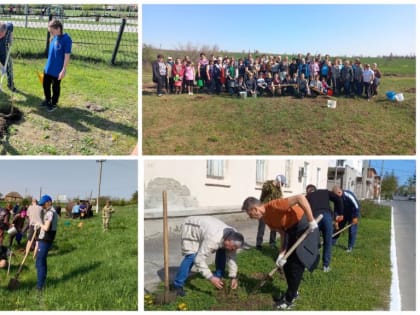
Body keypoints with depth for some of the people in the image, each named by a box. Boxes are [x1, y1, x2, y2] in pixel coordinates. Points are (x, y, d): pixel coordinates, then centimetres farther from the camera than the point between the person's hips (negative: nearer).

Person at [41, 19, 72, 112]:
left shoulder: (66, 39, -20)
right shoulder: (54, 38, 2)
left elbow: (67, 56, -20)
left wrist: (63, 70, -20)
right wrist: (48, 65, 18)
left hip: (57, 70, -7)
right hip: (48, 68, 7)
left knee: (55, 87, 10)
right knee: (45, 85, 19)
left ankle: (54, 104, 28)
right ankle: (47, 100, 40)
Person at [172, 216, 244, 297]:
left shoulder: (232, 236, -19)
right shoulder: (213, 239, -43)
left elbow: (231, 257, -7)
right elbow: (199, 259, -41)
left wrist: (233, 277, -11)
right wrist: (211, 278, -39)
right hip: (191, 228, -7)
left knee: (222, 250, -3)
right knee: (191, 256, -24)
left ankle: (219, 276, 14)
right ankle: (178, 285, -13)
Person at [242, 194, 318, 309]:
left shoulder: (274, 206, -28)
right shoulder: (267, 218, -1)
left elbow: (300, 198, -35)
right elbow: (284, 234, 2)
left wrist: (311, 221, -31)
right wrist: (282, 253, -8)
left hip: (305, 226, -9)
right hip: (291, 229, 9)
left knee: (296, 264, -2)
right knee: (286, 262, 12)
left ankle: (289, 299, 9)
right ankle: (292, 293, 29)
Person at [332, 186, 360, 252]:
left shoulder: (349, 196, -33)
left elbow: (357, 206, -27)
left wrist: (355, 217, -23)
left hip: (353, 213, -5)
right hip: (344, 213, 5)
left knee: (352, 230, -6)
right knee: (338, 227, 7)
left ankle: (350, 247, 4)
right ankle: (331, 243, 16)